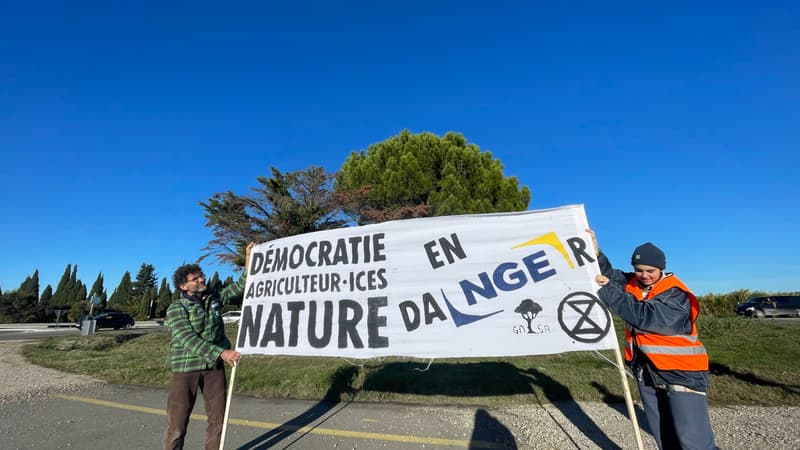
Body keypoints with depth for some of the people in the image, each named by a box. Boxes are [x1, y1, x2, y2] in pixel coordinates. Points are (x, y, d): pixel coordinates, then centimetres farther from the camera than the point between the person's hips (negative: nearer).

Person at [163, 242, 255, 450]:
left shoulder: (214, 299, 3)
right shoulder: (176, 309, -11)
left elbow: (240, 286, 5)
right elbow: (189, 340, -21)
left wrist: (249, 260, -8)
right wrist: (221, 352, -31)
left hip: (214, 366, 4)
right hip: (186, 368, -4)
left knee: (218, 418, 11)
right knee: (177, 421, 4)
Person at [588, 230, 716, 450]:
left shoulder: (676, 295, -17)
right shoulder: (632, 284, 2)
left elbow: (642, 316, -28)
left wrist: (607, 290, -24)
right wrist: (595, 251, -8)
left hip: (681, 373, -6)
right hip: (646, 372, 6)